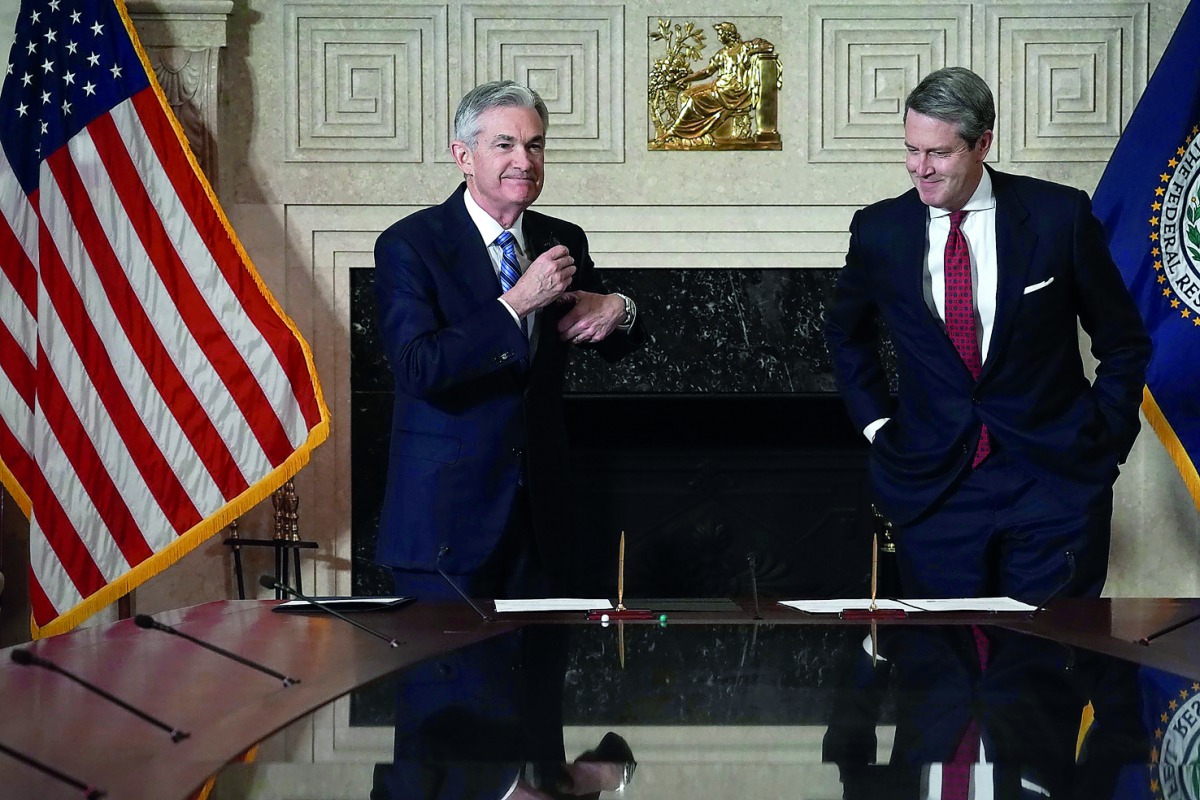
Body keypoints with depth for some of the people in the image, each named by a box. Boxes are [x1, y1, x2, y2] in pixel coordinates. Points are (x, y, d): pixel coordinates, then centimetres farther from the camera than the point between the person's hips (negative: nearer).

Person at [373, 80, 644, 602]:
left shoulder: (564, 242, 8)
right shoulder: (409, 245, -8)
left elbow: (613, 347, 20)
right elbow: (419, 369, -21)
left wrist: (619, 311, -4)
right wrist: (517, 302, -24)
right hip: (448, 509, -5)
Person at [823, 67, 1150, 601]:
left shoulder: (1060, 216, -4)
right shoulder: (879, 231, 2)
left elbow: (1124, 342, 6)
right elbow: (846, 333, 20)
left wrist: (1105, 438, 0)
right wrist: (877, 424, 10)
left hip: (1054, 478, -1)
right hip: (931, 485, 2)